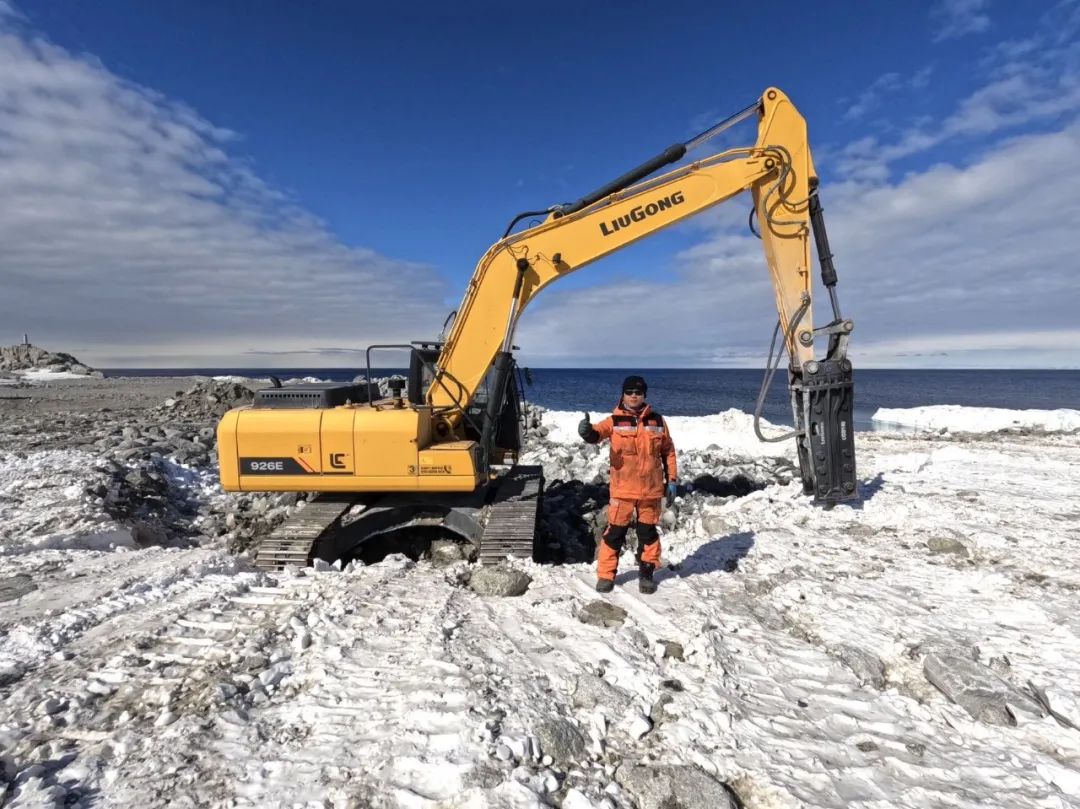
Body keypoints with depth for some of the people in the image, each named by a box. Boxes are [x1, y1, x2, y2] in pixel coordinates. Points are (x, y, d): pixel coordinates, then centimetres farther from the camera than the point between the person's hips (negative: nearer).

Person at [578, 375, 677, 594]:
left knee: (648, 532, 13)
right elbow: (597, 433, -23)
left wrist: (671, 480, 8)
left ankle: (646, 573, 29)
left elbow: (668, 451, 11)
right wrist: (588, 432, -47)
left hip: (651, 489, 2)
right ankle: (606, 575, 18)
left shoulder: (657, 420, 4)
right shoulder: (615, 421, -4)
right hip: (622, 489, -2)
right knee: (615, 531, 4)